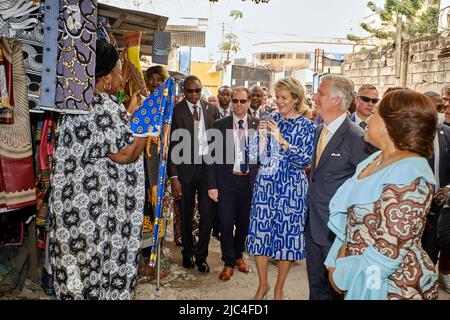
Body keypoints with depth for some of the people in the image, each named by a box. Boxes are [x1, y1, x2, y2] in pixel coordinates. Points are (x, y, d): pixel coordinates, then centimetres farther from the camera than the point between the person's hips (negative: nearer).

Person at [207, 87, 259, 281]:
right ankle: (228, 262, 23)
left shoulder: (258, 125, 0)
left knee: (244, 222, 15)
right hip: (227, 180, -1)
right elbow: (213, 156, -2)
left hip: (249, 181, 1)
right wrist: (212, 185, -7)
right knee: (226, 223, 3)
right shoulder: (220, 125, -2)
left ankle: (238, 255, 39)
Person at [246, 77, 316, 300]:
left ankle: (279, 288, 26)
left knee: (287, 234, 5)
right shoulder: (269, 120, 6)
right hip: (265, 184, 3)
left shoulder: (307, 126, -1)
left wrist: (281, 139, -18)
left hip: (291, 188, -2)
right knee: (261, 232, 5)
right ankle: (263, 285, 26)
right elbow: (258, 156, 3)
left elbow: (305, 160, -11)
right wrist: (261, 135, -13)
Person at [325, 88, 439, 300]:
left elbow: (388, 252, -26)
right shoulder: (377, 159, 3)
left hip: (391, 287, -7)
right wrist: (338, 262, 0)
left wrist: (343, 277, -14)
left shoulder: (408, 176, -25)